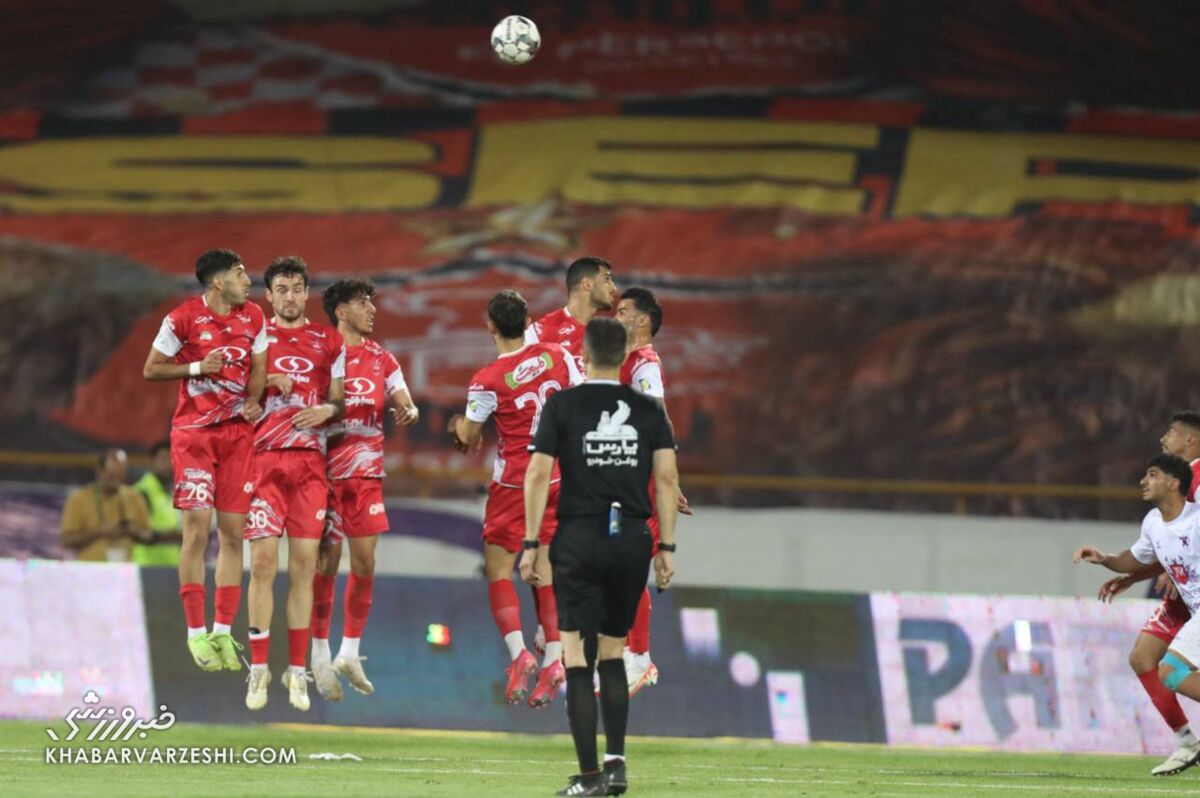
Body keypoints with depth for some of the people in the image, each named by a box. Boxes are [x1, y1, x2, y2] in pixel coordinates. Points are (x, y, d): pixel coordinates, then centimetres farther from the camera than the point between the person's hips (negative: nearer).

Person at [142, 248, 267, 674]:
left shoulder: (253, 318, 5)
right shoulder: (182, 319, -8)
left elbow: (259, 367, 13)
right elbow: (151, 369, 0)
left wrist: (252, 403, -6)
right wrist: (197, 367, -14)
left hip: (238, 431, 4)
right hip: (194, 431, -4)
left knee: (233, 533, 2)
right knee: (197, 528, -9)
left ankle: (223, 632, 8)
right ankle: (196, 633, -3)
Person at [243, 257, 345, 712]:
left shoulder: (328, 342, 12)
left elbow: (339, 401, 15)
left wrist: (329, 409, -6)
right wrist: (268, 382, -9)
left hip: (310, 460, 2)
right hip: (262, 457, -2)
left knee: (304, 565, 0)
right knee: (262, 562, -8)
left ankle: (297, 672, 5)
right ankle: (258, 669, -3)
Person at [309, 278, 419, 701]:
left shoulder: (381, 360, 11)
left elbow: (403, 403, 8)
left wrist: (409, 410, -14)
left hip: (367, 473, 4)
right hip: (327, 471, -4)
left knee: (365, 563, 1)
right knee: (326, 562, -2)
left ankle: (350, 654, 13)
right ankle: (321, 658, 6)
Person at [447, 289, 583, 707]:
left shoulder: (488, 380, -14)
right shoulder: (557, 356, -3)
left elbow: (467, 438, -2)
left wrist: (458, 423, 20)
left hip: (513, 481, -4)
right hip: (558, 477, 4)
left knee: (498, 570, 5)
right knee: (545, 570, 10)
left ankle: (518, 653, -13)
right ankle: (553, 660, 0)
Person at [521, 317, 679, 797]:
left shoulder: (562, 405, -1)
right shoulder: (649, 410, 6)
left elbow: (538, 474, -5)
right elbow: (667, 478, 3)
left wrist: (530, 545, -1)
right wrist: (666, 548, 8)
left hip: (580, 537, -3)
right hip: (632, 540, 3)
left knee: (576, 653, -2)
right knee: (613, 652, 18)